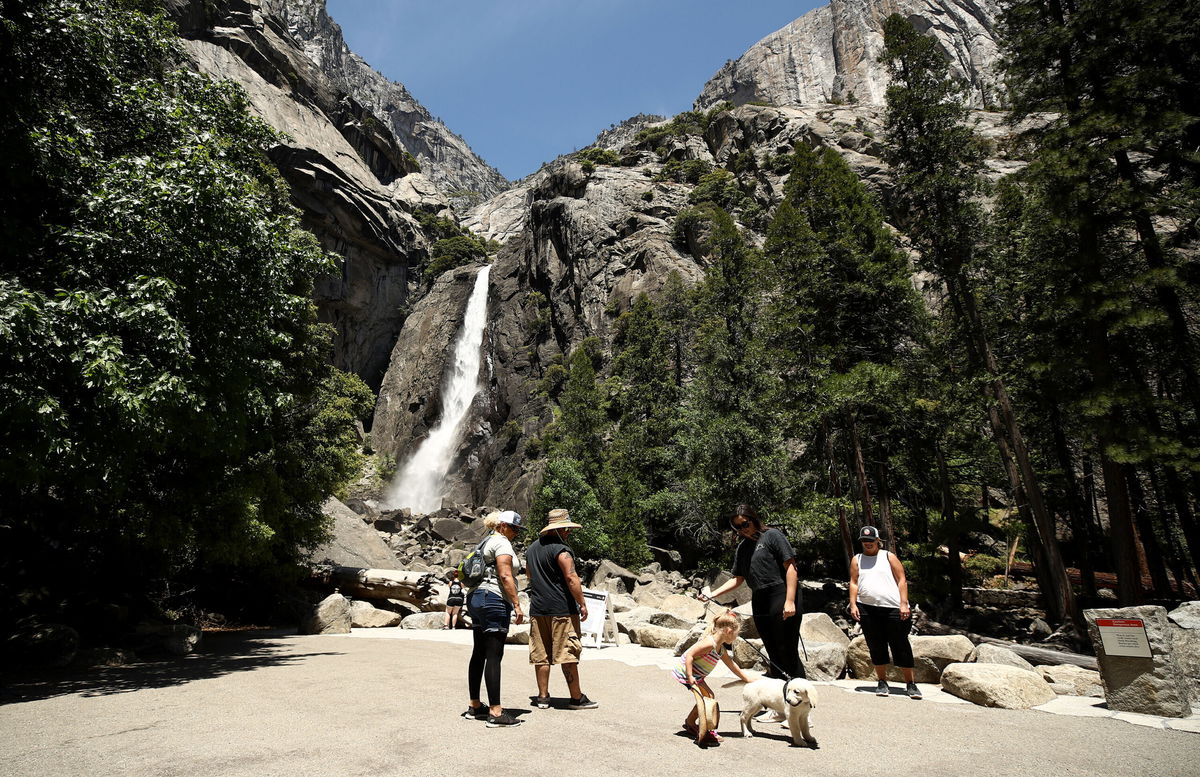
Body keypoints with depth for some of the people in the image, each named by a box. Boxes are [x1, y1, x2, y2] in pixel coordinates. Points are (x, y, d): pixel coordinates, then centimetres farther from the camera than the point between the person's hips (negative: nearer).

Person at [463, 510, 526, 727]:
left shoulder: (486, 543, 20)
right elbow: (505, 576, -18)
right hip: (494, 600, -10)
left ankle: (474, 707, 21)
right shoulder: (502, 543, -9)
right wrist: (517, 605, -16)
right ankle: (495, 712, -7)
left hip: (476, 598, 10)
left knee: (479, 653, 14)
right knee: (494, 656, -9)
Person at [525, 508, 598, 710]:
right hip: (562, 609, -7)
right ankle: (576, 697, 6)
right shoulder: (561, 549, -12)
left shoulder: (532, 548, 14)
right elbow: (571, 578, -17)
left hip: (537, 609, 7)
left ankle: (543, 696, 16)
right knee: (568, 654, -1)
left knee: (541, 655, 11)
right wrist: (582, 604, -12)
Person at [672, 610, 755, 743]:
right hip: (685, 672, -9)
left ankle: (690, 722, 25)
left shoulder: (721, 649, 5)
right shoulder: (709, 643, -25)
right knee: (708, 697, -10)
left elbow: (732, 666, 19)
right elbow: (689, 655, -28)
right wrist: (690, 677, -27)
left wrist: (748, 680, 25)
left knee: (709, 697, 12)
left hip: (696, 676, 9)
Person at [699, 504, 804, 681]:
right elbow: (737, 579, 18)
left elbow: (790, 567, -10)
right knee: (771, 649, 12)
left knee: (787, 648, -5)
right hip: (759, 601, 7)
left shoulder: (772, 535, -3)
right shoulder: (742, 547, 16)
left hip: (781, 597, -7)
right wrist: (711, 595, 9)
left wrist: (790, 601, -17)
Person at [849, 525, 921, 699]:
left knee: (901, 645, 1)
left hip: (893, 608, -2)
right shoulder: (857, 560, 14)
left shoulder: (889, 557, 9)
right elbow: (854, 583, 9)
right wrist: (853, 604, -2)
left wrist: (904, 603, -6)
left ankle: (910, 684, 11)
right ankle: (882, 682, 17)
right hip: (867, 608, 2)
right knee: (876, 647, 6)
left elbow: (902, 580, 4)